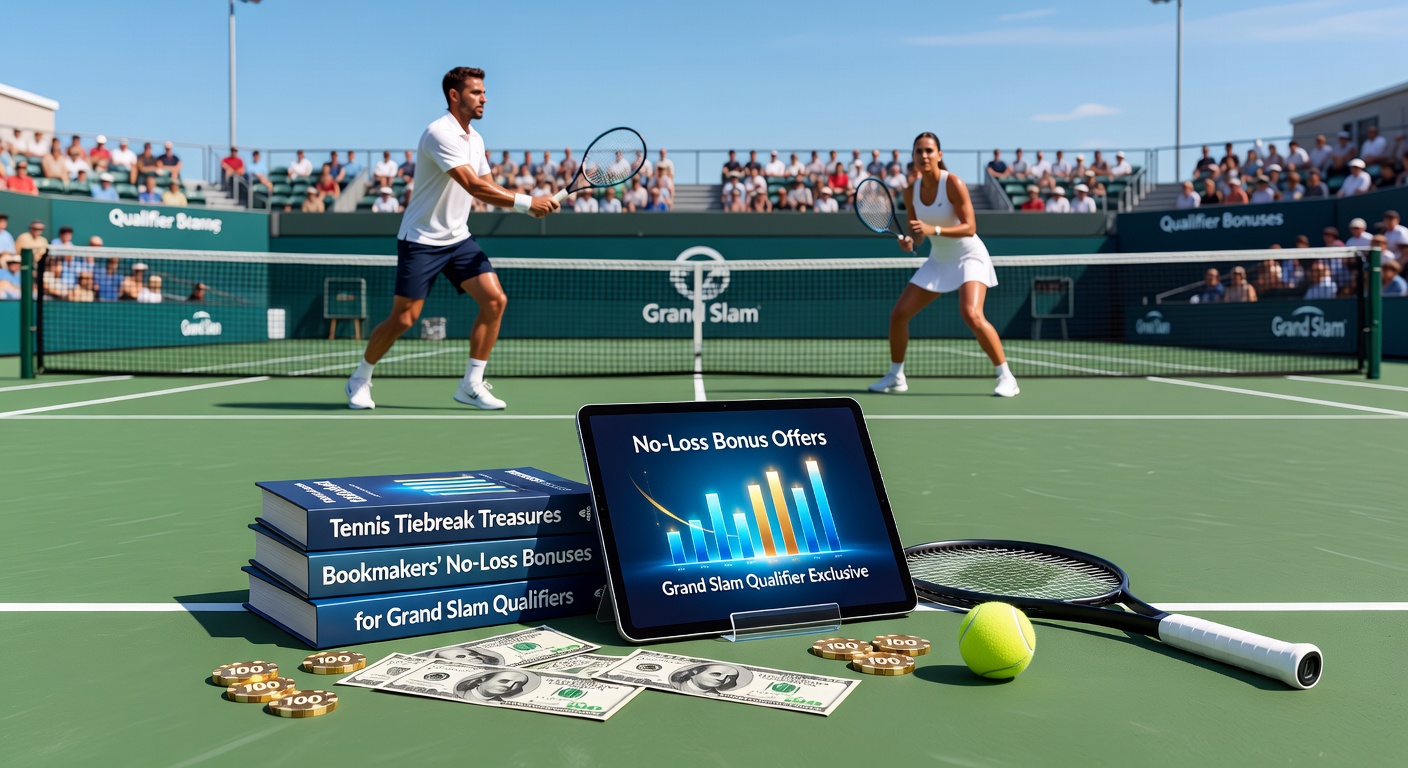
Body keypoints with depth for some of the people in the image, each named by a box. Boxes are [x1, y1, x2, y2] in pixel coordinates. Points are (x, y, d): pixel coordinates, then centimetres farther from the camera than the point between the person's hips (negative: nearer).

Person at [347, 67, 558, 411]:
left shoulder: (475, 139, 9)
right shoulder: (439, 133, -19)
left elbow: (488, 188, 11)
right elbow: (473, 186, -28)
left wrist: (532, 201, -7)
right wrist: (525, 203, -29)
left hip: (458, 238, 8)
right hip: (421, 240, -8)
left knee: (495, 299, -8)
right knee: (404, 318, -5)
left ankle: (471, 385, 0)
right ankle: (360, 378, 19)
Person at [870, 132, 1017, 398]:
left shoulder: (953, 184, -18)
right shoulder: (911, 192, -2)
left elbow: (969, 227, -22)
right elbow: (917, 234, 5)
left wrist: (934, 229, -34)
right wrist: (910, 241, -18)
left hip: (969, 256, -6)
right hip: (938, 260, 6)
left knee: (972, 315, -29)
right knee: (898, 314, 1)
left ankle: (1006, 377, -17)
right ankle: (895, 377, 18)